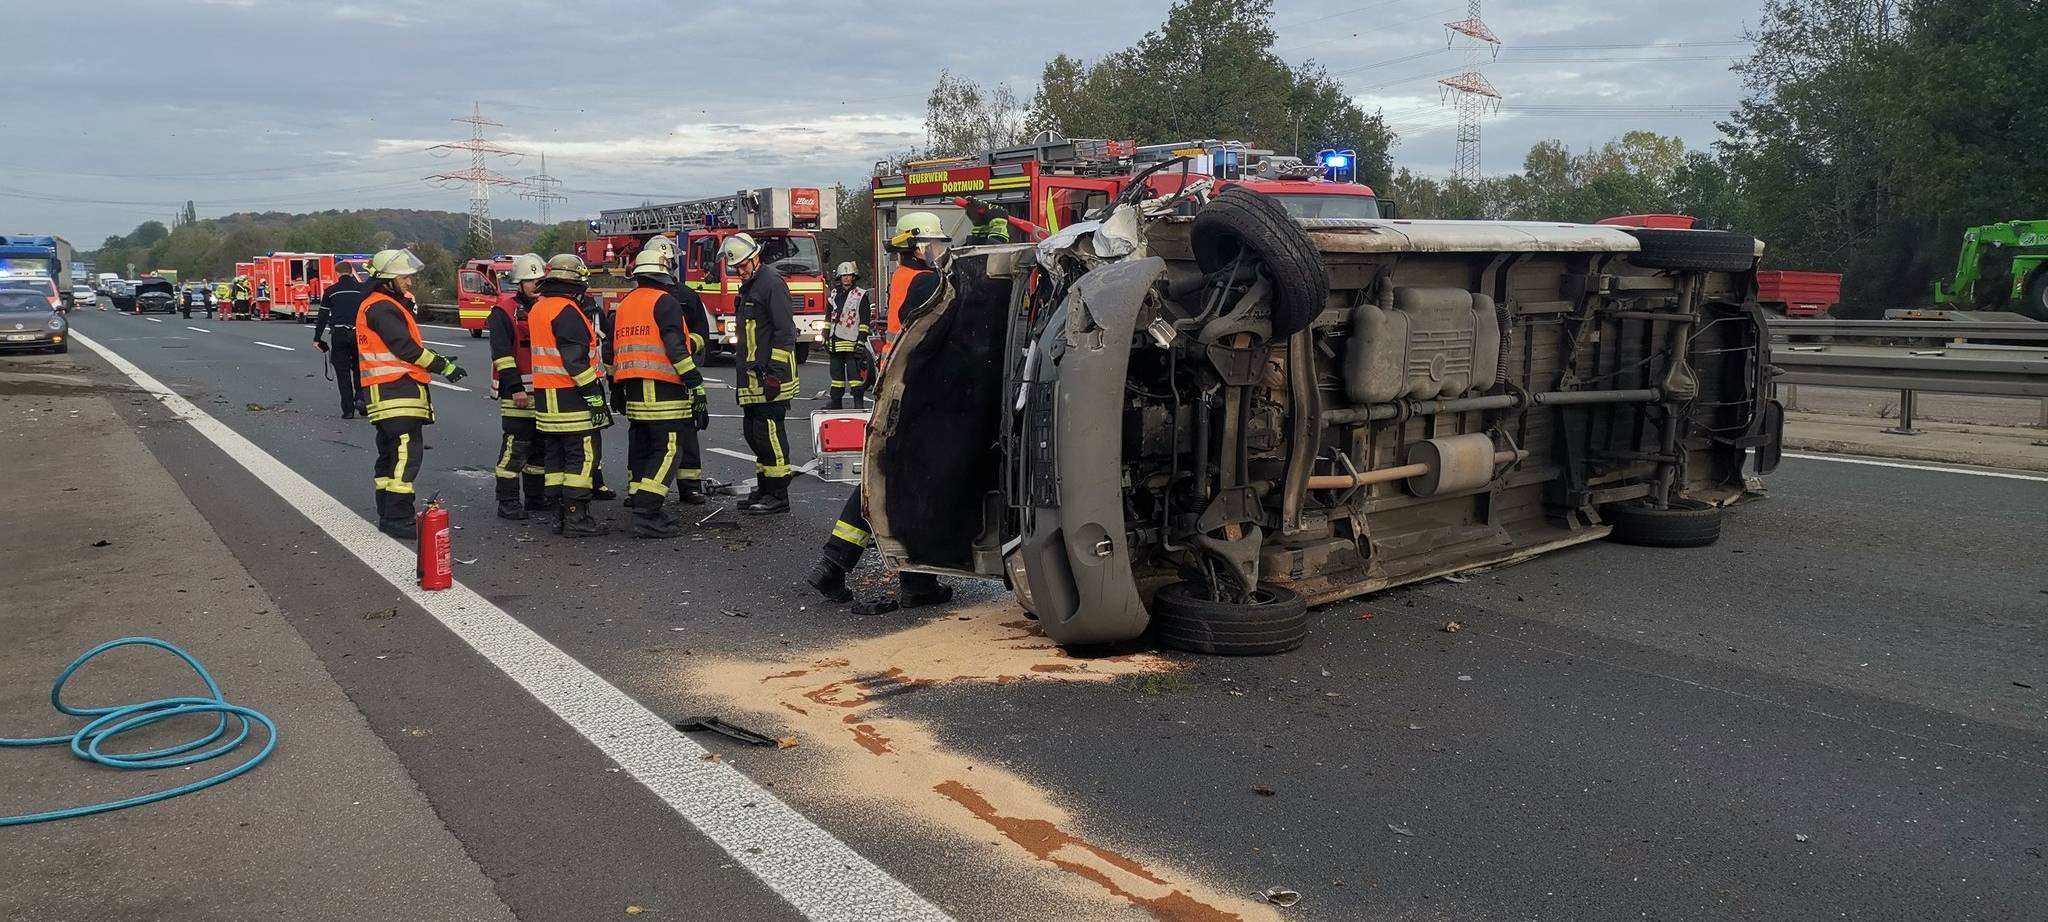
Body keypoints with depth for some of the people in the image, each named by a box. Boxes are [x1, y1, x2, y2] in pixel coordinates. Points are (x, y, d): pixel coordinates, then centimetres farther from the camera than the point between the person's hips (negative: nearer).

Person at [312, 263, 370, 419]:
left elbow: (322, 316, 4)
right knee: (359, 368, 17)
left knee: (342, 372, 5)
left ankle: (348, 409, 2)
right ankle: (360, 397, -3)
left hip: (339, 334, 0)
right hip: (359, 334, 1)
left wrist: (317, 338, 9)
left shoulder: (330, 291, 4)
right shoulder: (362, 288, 5)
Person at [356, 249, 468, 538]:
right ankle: (398, 518, -15)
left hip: (389, 393, 12)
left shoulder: (387, 306, 21)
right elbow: (405, 348, -20)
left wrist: (437, 359, 13)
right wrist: (444, 366, -17)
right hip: (396, 392, -12)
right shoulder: (382, 308, -12)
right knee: (406, 454, -14)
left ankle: (388, 515, 23)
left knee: (390, 454, 15)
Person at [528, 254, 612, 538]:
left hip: (545, 395, 10)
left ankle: (559, 515, 15)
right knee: (582, 456, -6)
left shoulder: (538, 309, 16)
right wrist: (594, 396, -19)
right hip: (571, 397, -10)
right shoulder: (567, 311, -16)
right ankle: (576, 519, -7)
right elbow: (576, 360, -21)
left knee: (556, 456, 12)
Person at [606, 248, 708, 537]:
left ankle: (640, 503, 21)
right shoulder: (665, 302, -7)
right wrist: (695, 382, -16)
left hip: (633, 391, 8)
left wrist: (616, 389, 29)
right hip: (663, 389, -8)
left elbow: (610, 351, 21)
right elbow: (676, 346, -17)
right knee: (668, 450, -8)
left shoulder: (624, 305, 18)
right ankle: (646, 514, -16)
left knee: (642, 448, 16)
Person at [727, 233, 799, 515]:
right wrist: (741, 367, 23)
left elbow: (785, 332, -17)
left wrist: (774, 372, -21)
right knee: (754, 433, 13)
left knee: (768, 433, -9)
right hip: (751, 379, 10)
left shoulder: (771, 282, -10)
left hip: (770, 377, -10)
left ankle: (778, 496, -4)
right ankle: (764, 490, 22)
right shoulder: (748, 287, 20)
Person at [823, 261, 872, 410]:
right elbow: (828, 317, 19)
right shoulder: (834, 293, 15)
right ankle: (836, 401, 15)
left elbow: (865, 320, -5)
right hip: (835, 340, 6)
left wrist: (861, 340, -12)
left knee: (854, 372, -9)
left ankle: (859, 402, -7)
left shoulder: (861, 295, -1)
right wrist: (826, 337, 14)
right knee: (836, 372, 10)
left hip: (851, 340, -6)